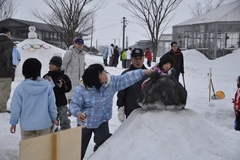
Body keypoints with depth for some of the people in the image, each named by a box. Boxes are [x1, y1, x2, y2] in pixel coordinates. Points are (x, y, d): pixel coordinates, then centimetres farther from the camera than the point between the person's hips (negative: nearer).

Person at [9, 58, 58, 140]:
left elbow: (16, 108, -5)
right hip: (44, 124, 1)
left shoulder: (20, 88, -12)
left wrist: (13, 123, 10)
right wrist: (54, 118, 16)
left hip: (27, 126, -1)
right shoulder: (47, 85, -9)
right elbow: (52, 105, -1)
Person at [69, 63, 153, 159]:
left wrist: (143, 72, -23)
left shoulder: (112, 82, -17)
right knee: (80, 147, 15)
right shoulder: (82, 90, -25)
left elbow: (126, 78, -17)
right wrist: (78, 113, -38)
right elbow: (74, 104, -16)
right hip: (85, 122, -2)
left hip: (102, 122, 2)